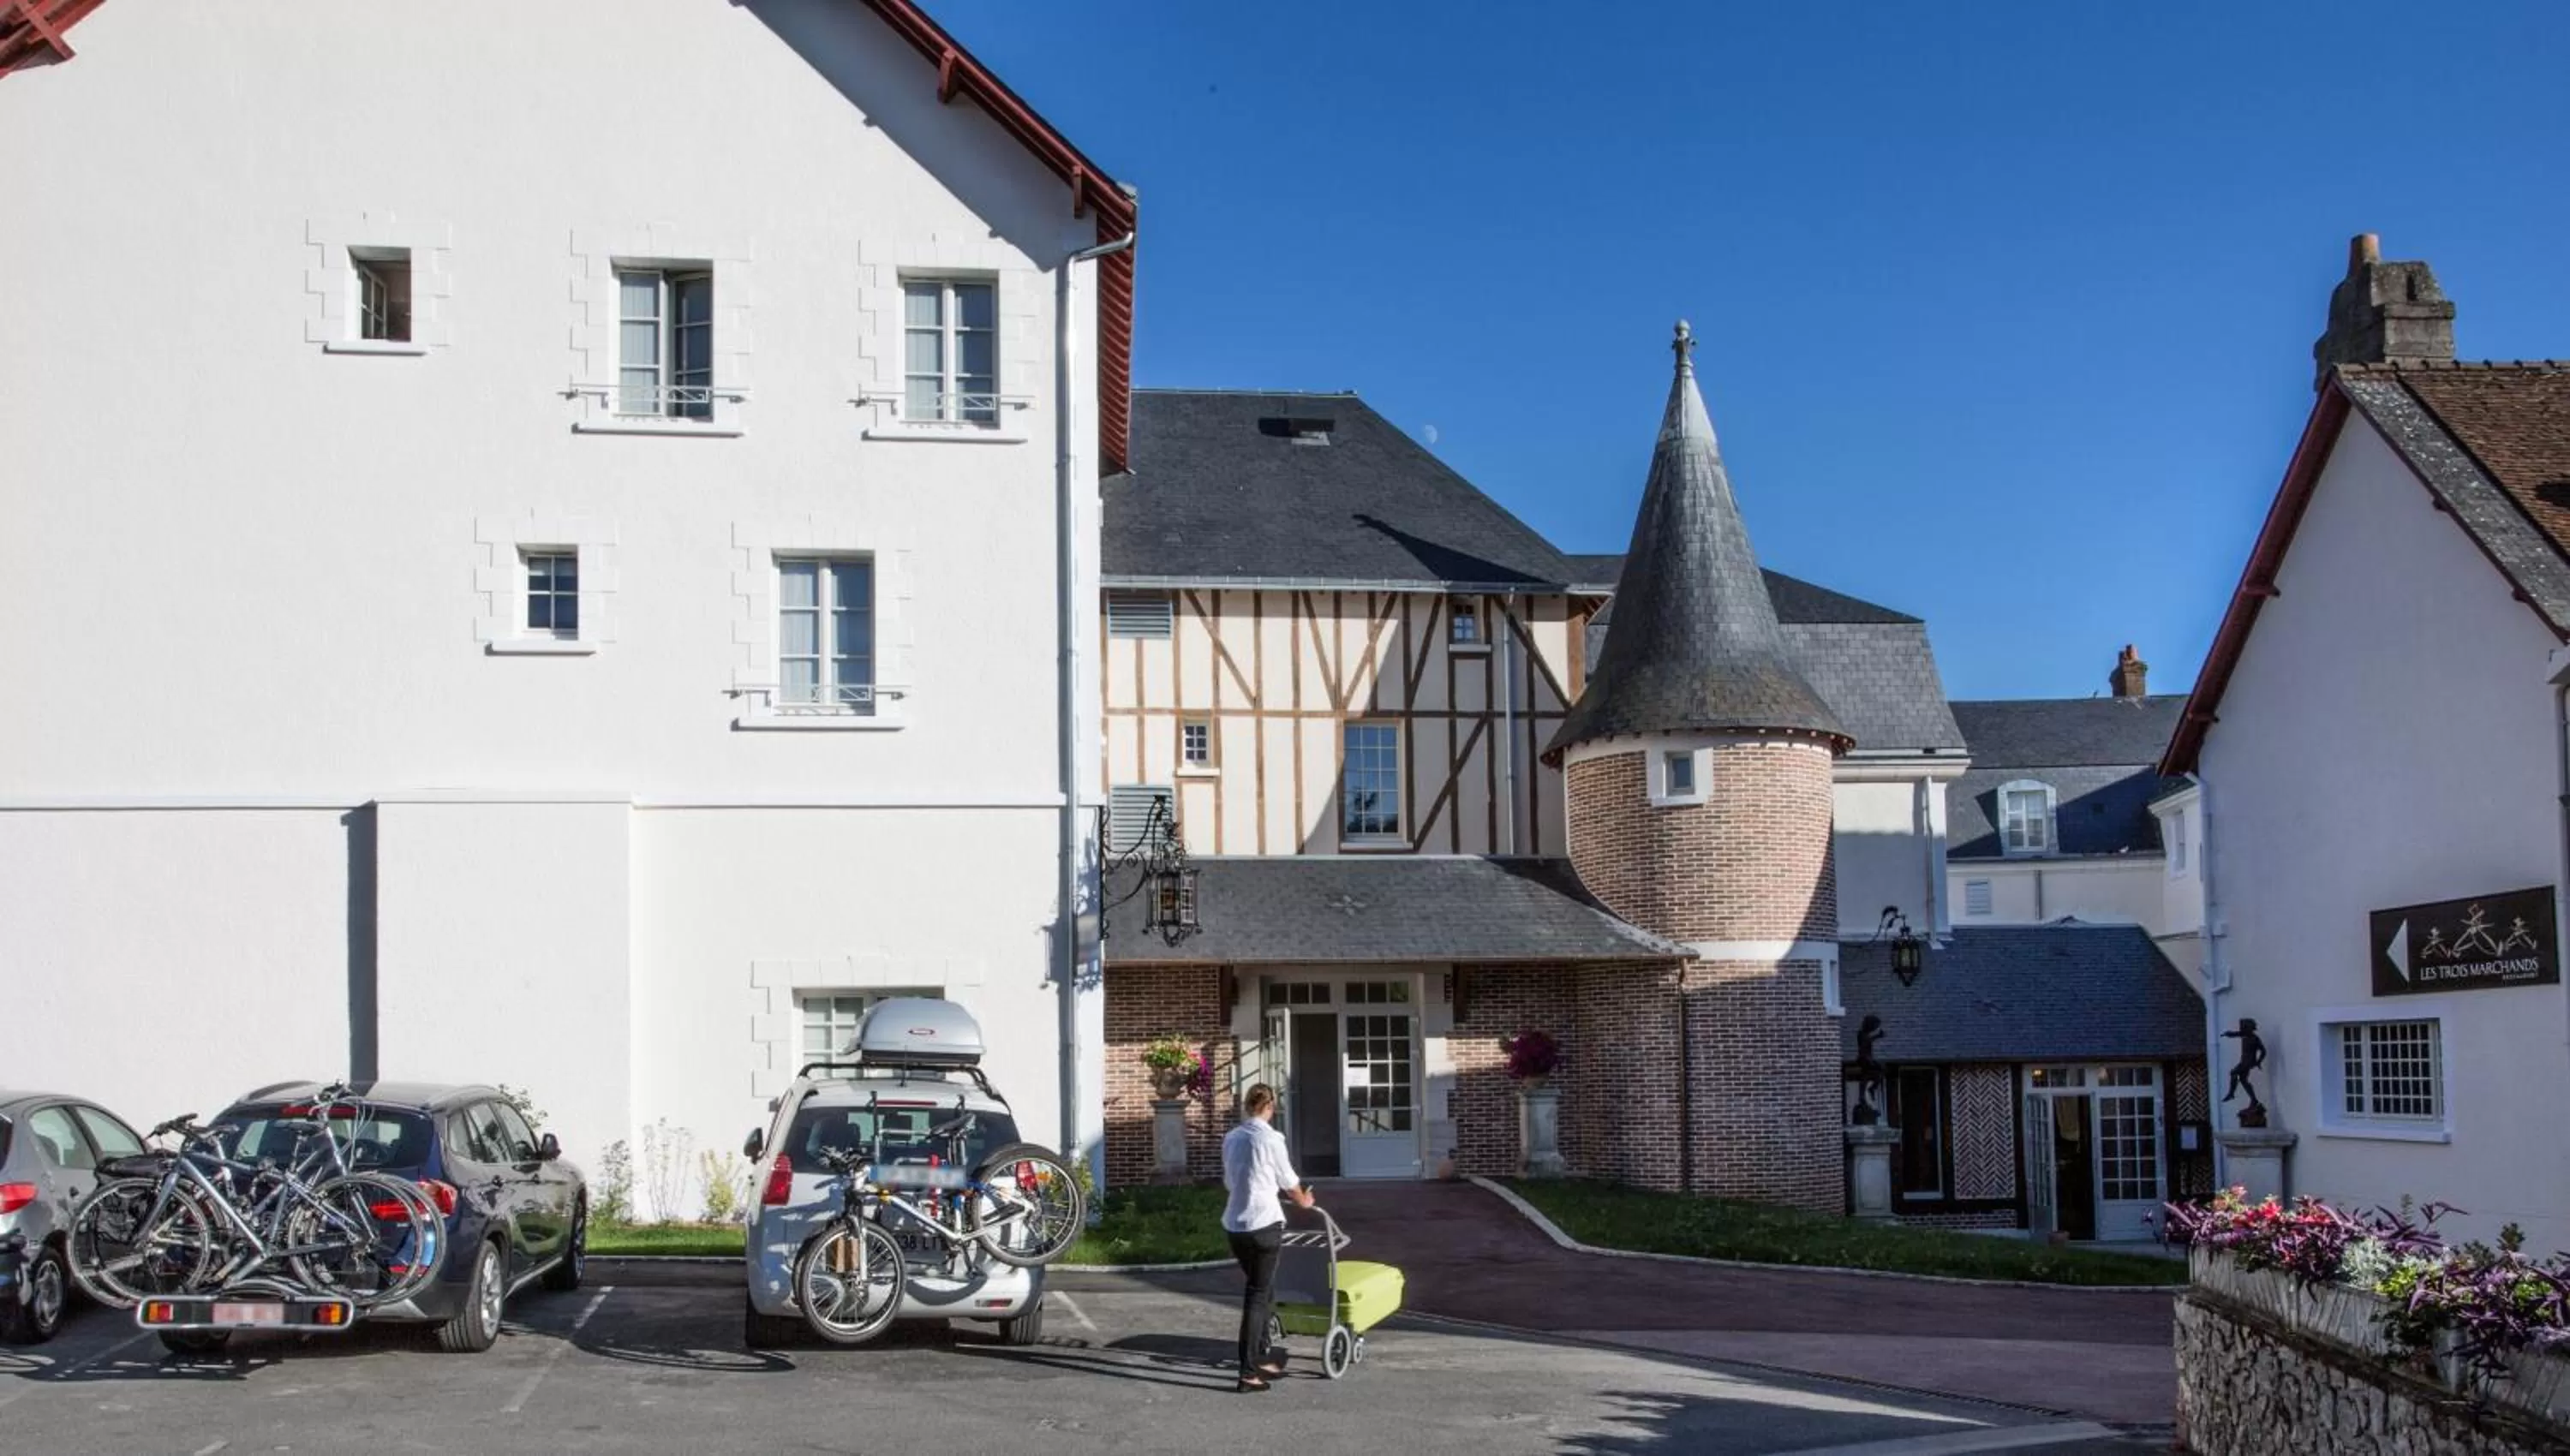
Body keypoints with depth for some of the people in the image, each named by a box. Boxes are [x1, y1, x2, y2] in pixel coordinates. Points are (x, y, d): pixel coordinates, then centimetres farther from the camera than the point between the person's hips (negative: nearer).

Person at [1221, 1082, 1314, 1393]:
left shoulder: (1231, 1138, 6)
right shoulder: (1270, 1139, -10)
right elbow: (1288, 1180, 1)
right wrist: (1303, 1200, 22)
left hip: (1235, 1224, 6)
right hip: (1263, 1224, -6)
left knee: (1261, 1289, 19)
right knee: (1258, 1294, -1)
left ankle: (1260, 1359, 25)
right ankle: (1248, 1372, -4)